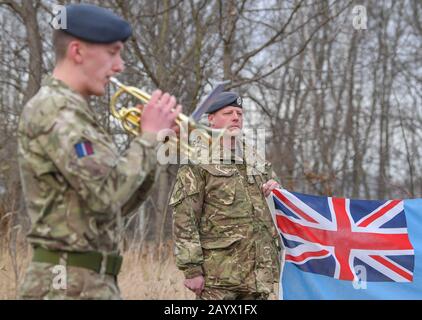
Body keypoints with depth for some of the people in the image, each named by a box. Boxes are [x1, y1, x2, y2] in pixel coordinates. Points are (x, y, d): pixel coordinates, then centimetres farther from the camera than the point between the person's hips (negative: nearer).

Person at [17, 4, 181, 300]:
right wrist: (149, 136, -10)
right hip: (71, 286, -10)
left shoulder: (73, 112, 18)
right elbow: (107, 195, -23)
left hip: (95, 283, 10)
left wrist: (153, 143, 8)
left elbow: (117, 207, 19)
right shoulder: (56, 109, -13)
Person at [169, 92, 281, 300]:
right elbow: (183, 221, -8)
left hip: (258, 273, 6)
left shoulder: (257, 162, 19)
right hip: (218, 274, -6)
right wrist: (192, 269, -15)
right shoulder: (197, 165, -1)